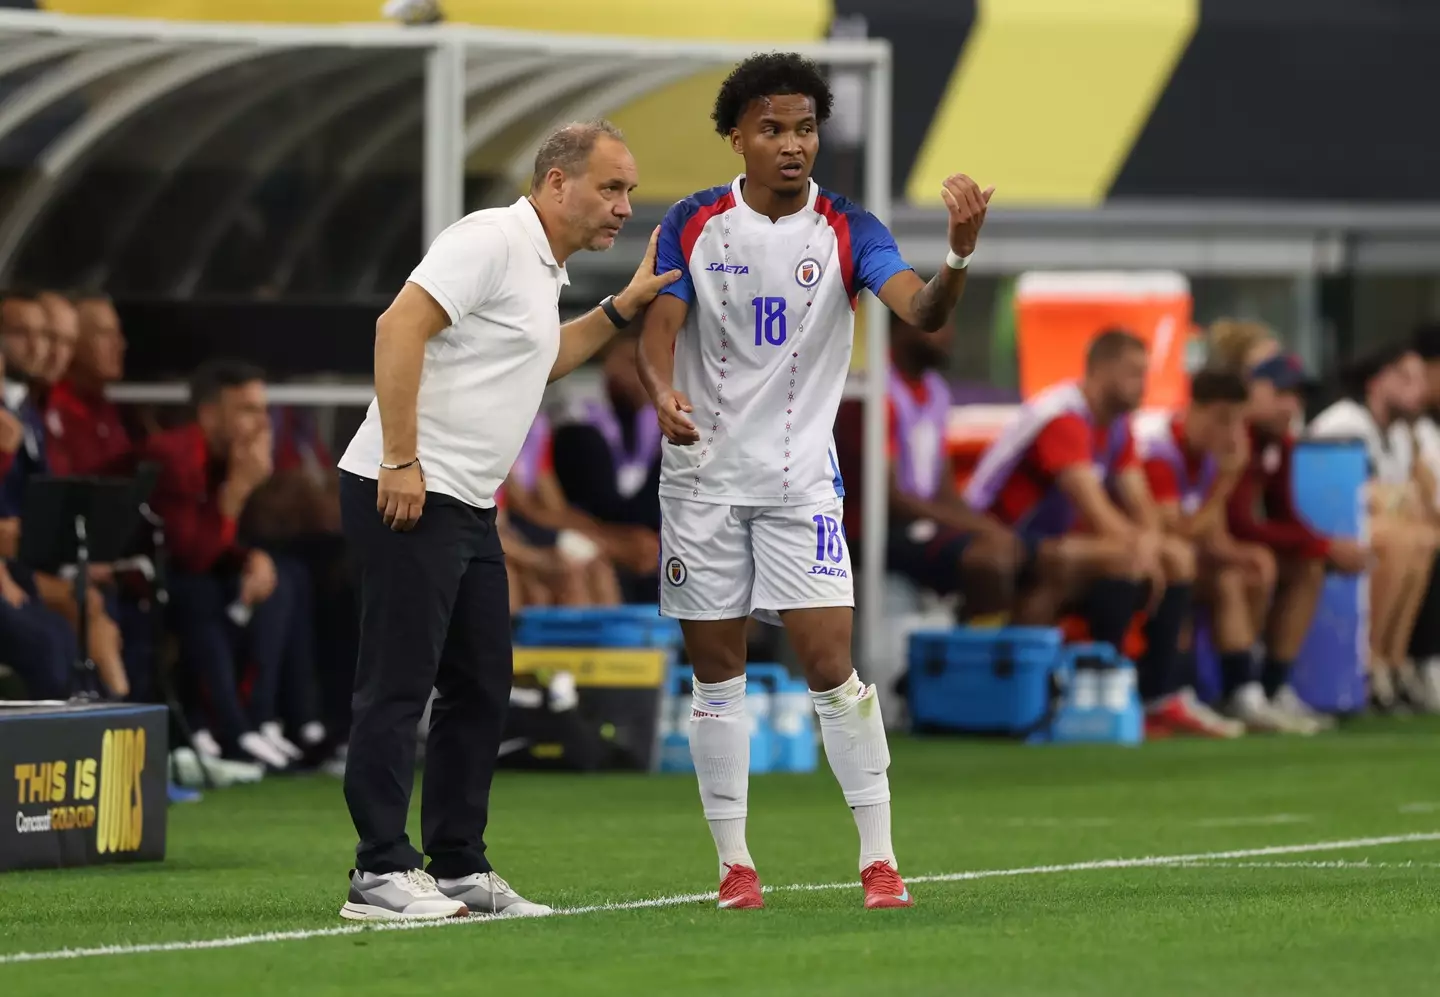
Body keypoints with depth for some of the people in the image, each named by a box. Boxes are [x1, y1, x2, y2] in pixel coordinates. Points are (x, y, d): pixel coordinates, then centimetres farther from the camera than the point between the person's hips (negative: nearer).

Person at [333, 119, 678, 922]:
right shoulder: (492, 241, -13)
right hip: (408, 495, -10)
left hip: (469, 507, 10)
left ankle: (460, 868, 17)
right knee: (398, 688, -8)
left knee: (481, 690, 11)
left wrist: (624, 308, 25)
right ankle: (382, 874, -7)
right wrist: (400, 459, -24)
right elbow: (400, 327, -23)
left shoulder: (542, 268, 18)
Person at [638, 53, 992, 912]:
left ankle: (879, 857, -2)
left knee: (831, 663, -10)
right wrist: (663, 392, -28)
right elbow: (659, 330, -5)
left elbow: (921, 312, -20)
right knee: (716, 671, 5)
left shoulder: (847, 231, -7)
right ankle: (734, 861, 14)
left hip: (800, 478, -2)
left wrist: (959, 255, -42)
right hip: (703, 474, 2)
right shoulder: (695, 224, -2)